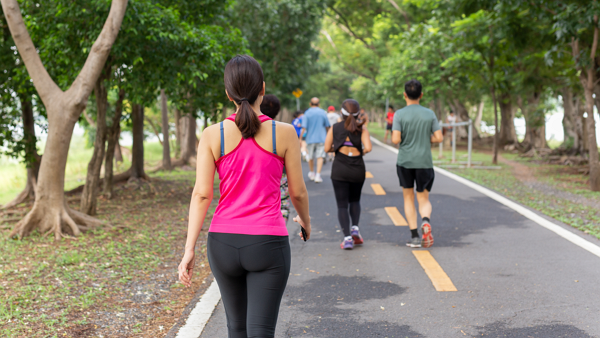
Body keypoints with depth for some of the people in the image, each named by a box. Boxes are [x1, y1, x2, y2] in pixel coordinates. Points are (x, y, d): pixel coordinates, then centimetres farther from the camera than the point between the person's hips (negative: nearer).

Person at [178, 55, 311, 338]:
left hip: (224, 242, 3)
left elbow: (201, 194, -7)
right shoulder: (284, 133, -5)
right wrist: (305, 221, 23)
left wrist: (189, 250, -5)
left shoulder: (212, 135, -3)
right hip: (267, 244, -3)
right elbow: (297, 192, 2)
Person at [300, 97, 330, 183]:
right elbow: (327, 126, 8)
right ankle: (317, 175, -14)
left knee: (311, 157, 15)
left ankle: (311, 173, 30)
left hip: (310, 138, 0)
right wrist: (327, 135, 24)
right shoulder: (323, 112, 0)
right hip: (321, 138, 0)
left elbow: (304, 128, -11)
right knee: (320, 157, -3)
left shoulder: (307, 113, -5)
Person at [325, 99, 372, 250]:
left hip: (339, 169, -1)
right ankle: (355, 228, 4)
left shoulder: (335, 128, 1)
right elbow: (368, 148, -14)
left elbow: (327, 148, -3)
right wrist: (361, 152, 7)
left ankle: (347, 238, -8)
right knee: (355, 200, 23)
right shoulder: (361, 129, -2)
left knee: (342, 205, 2)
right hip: (357, 169, 1)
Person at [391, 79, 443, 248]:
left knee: (408, 198, 13)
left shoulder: (399, 114, -6)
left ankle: (414, 236, 7)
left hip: (404, 162, -1)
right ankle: (426, 221, -23)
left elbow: (395, 140, -13)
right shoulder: (429, 114, 1)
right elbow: (439, 138, 0)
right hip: (424, 162, 1)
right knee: (424, 199, 10)